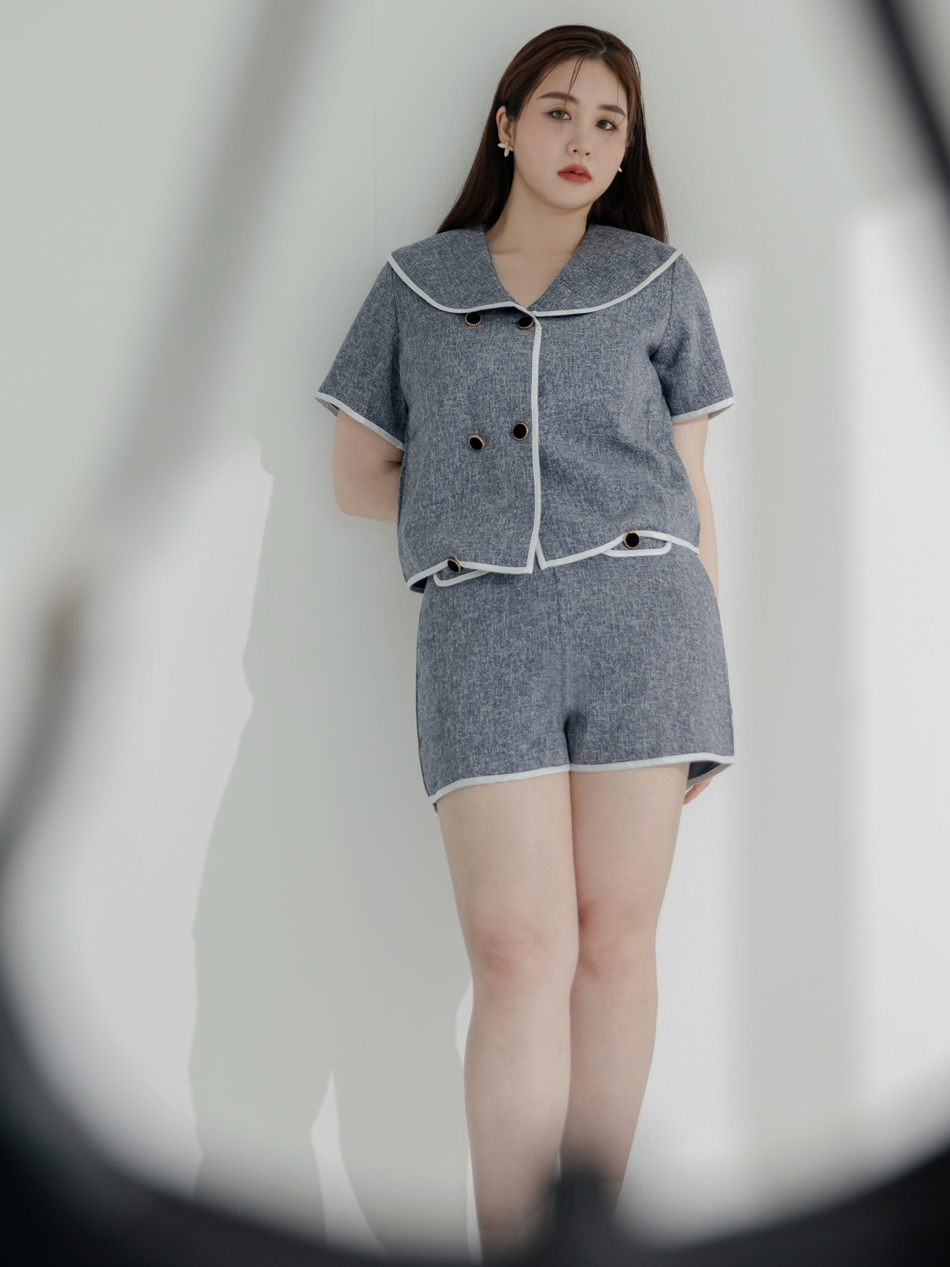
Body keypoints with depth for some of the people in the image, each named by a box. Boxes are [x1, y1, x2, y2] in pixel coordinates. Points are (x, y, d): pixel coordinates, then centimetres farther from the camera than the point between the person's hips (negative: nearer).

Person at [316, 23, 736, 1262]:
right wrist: (485, 510, 8)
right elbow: (358, 479, 17)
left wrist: (705, 679, 9)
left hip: (637, 611, 1)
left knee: (616, 936, 0)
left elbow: (691, 494, 13)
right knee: (518, 951, -9)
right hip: (481, 627, 0)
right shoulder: (415, 285, 14)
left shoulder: (657, 282, 13)